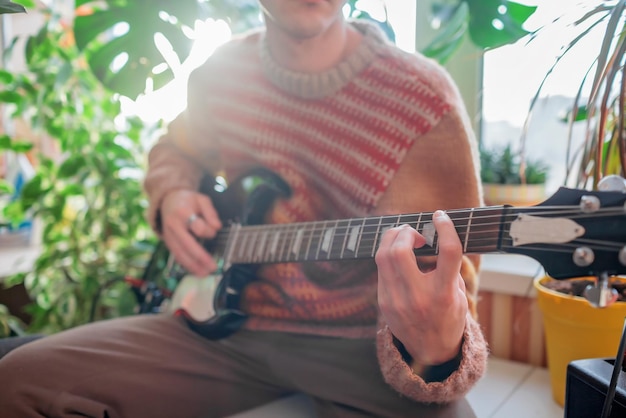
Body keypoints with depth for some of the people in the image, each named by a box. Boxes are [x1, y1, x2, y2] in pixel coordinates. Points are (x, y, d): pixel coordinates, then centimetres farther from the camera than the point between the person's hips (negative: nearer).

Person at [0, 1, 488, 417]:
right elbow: (174, 150, 24)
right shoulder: (224, 72, 4)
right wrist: (172, 197, 1)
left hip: (354, 342, -4)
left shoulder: (424, 101, -12)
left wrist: (438, 348, -38)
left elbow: (446, 278, -15)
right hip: (226, 321, 5)